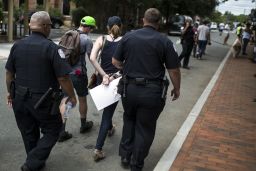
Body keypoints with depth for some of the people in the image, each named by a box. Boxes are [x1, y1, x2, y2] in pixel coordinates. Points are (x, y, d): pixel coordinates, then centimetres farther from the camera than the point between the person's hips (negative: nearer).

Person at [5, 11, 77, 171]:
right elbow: (63, 77, -18)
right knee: (52, 131, 13)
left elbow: (9, 73, 9)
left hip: (20, 98, 6)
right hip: (43, 101, -6)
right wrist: (72, 96, -5)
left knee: (29, 134, 21)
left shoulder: (17, 45, 2)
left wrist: (10, 92, 23)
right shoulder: (52, 48, -16)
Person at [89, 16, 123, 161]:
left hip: (102, 79, 3)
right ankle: (98, 149, 0)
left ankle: (110, 128, 55)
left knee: (106, 108, 29)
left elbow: (92, 58, -18)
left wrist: (104, 75, -18)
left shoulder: (101, 39, -3)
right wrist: (115, 75, -13)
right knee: (108, 111, 4)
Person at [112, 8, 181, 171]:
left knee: (129, 121, 26)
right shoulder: (165, 41, -7)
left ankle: (125, 156, 32)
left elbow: (115, 62, 7)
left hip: (129, 88, 3)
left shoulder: (128, 36, 1)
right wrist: (177, 89, 11)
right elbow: (174, 70, -5)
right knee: (145, 128, 12)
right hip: (152, 92, -3)